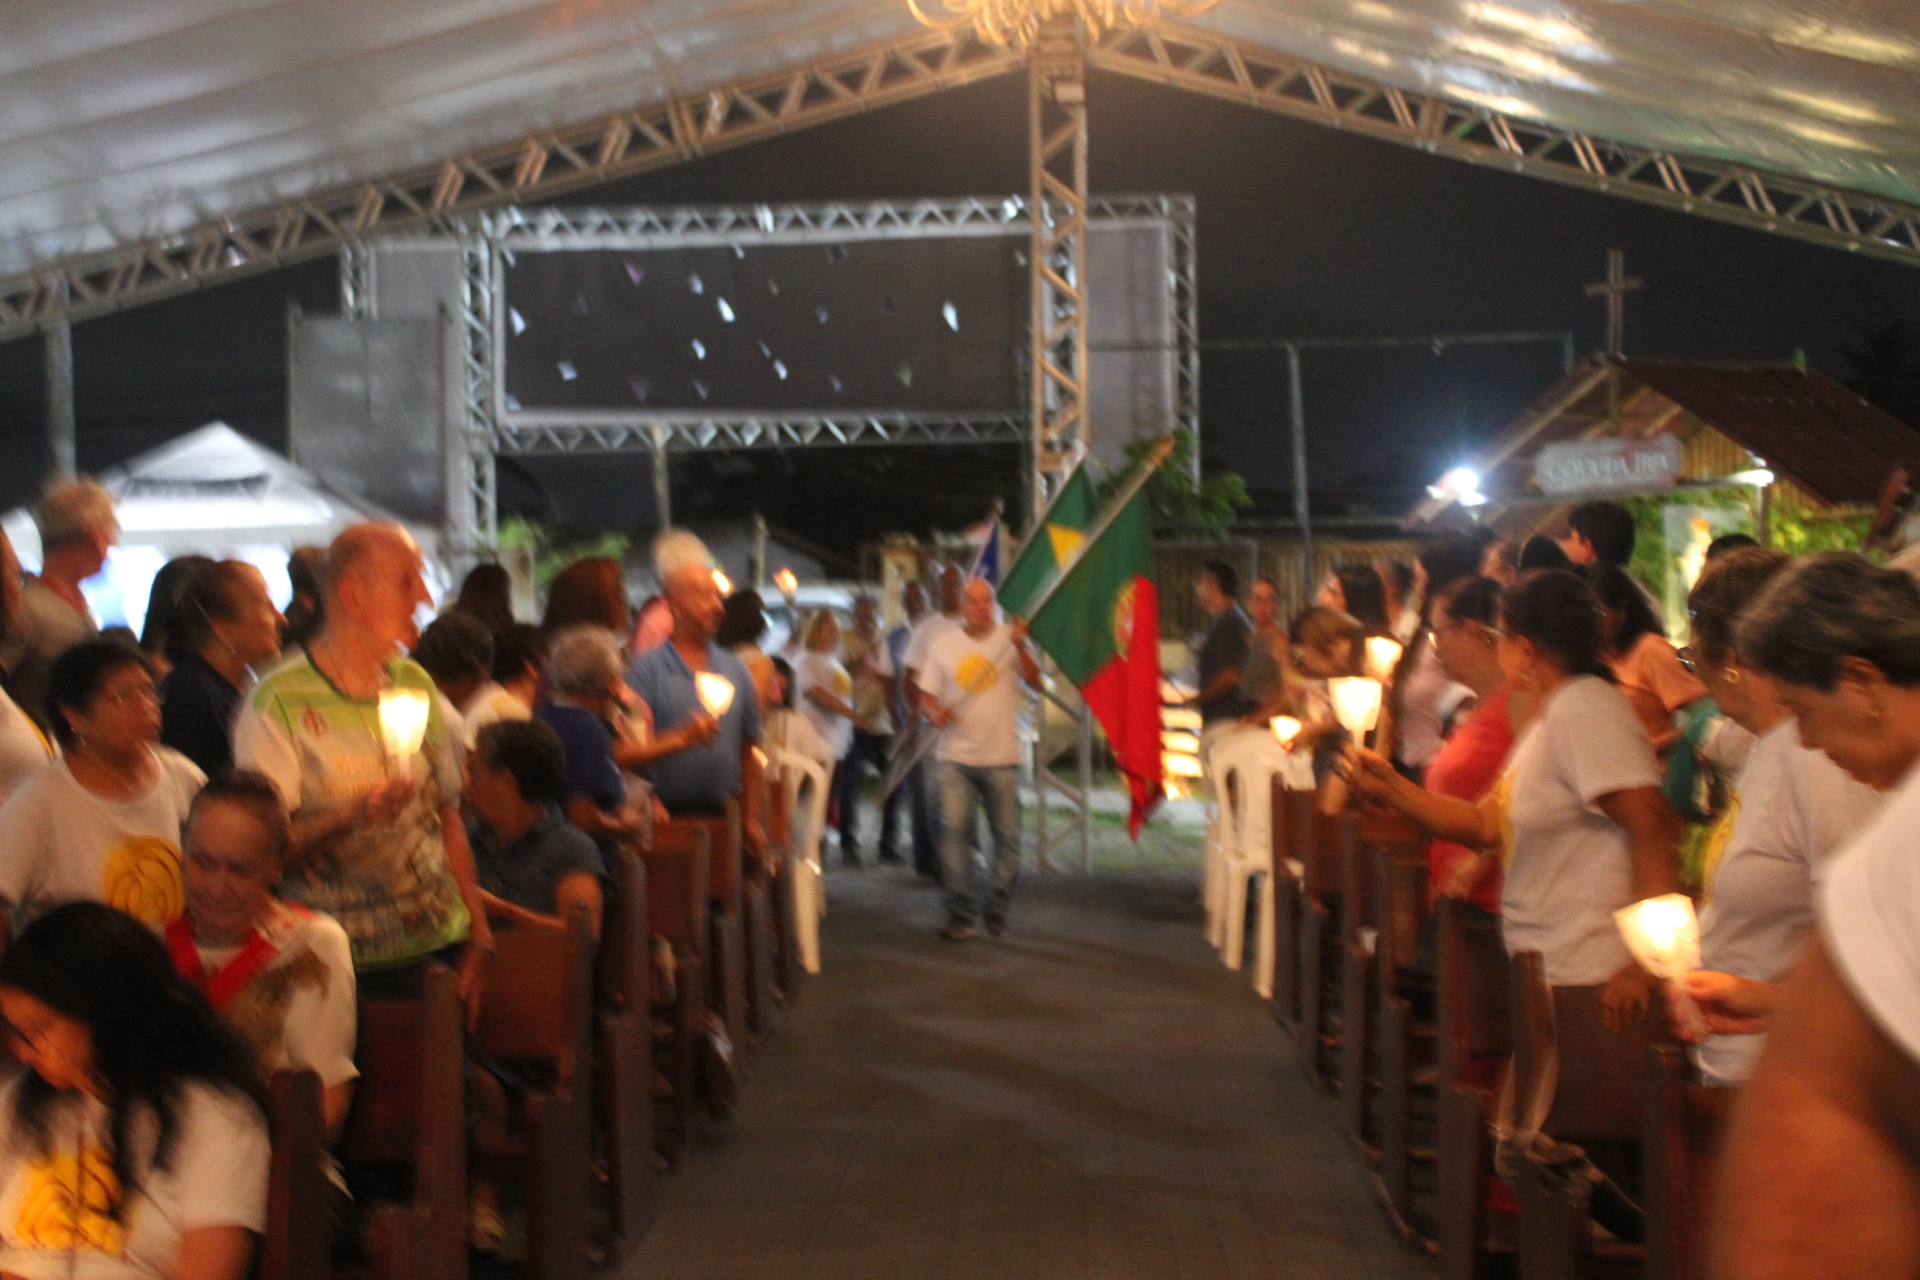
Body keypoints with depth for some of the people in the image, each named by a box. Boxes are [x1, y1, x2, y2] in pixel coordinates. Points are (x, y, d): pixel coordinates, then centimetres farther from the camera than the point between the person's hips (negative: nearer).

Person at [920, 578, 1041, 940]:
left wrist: (1020, 647, -26)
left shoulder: (1009, 639, 2)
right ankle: (960, 911, -3)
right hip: (955, 756, 1)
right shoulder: (943, 645, 8)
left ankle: (997, 908, 18)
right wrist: (936, 713, -8)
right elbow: (926, 693, 13)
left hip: (1000, 756, -1)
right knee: (952, 827, -11)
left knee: (1007, 834, 3)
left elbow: (1035, 682, -11)